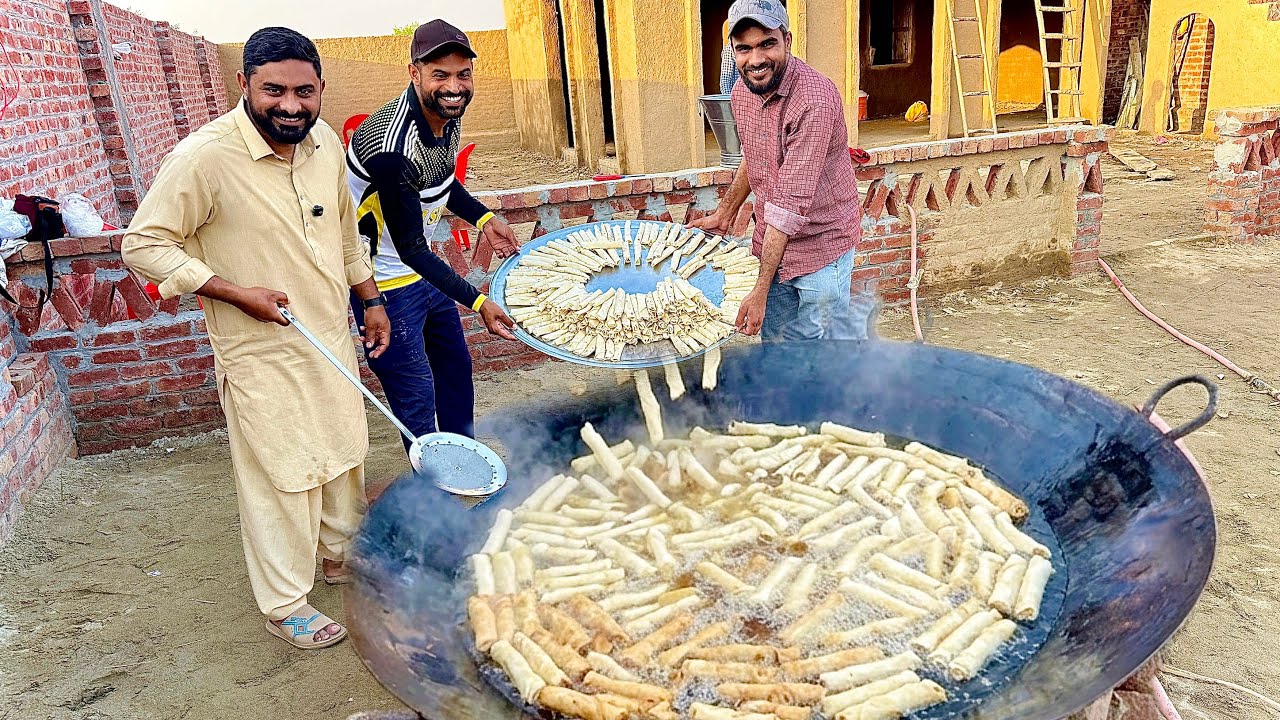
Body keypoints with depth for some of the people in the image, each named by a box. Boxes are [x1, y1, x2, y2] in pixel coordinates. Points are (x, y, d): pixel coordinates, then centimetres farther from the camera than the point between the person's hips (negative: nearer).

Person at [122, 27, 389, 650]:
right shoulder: (205, 156, -21)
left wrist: (371, 301, 16)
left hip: (333, 339, 7)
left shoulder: (326, 142, -1)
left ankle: (342, 554, 45)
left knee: (344, 454, 20)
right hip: (262, 356, -6)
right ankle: (286, 605, 25)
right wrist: (236, 292, -21)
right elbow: (143, 245, -15)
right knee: (281, 478, 5)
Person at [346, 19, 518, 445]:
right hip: (387, 280, -10)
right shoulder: (393, 146, -33)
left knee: (455, 366, 22)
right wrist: (477, 302, -27)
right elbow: (410, 248, -28)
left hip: (423, 267, 10)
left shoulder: (448, 116, -5)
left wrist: (483, 218, 6)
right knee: (417, 397, -2)